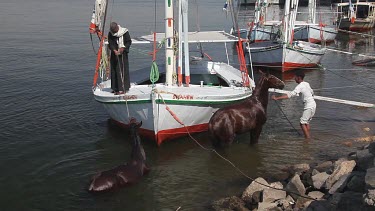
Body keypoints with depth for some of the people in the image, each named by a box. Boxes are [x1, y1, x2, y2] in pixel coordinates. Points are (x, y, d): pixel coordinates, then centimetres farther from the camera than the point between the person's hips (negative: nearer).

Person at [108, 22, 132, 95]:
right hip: (114, 54, 4)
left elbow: (129, 42, -4)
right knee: (114, 71, 7)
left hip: (123, 54, -4)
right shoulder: (110, 34, 0)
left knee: (122, 71, -7)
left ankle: (122, 89, -6)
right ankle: (115, 88, 17)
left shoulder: (124, 32, -8)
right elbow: (110, 44, -5)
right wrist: (114, 50, -23)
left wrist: (123, 47, -20)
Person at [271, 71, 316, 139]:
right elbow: (312, 93, 22)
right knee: (306, 122, 17)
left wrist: (277, 98, -33)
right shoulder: (306, 84, 8)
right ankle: (308, 137, 22)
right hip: (313, 104, 9)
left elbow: (290, 94, -29)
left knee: (302, 123, -5)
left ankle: (308, 138, -4)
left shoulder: (300, 86, -19)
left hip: (309, 107, -9)